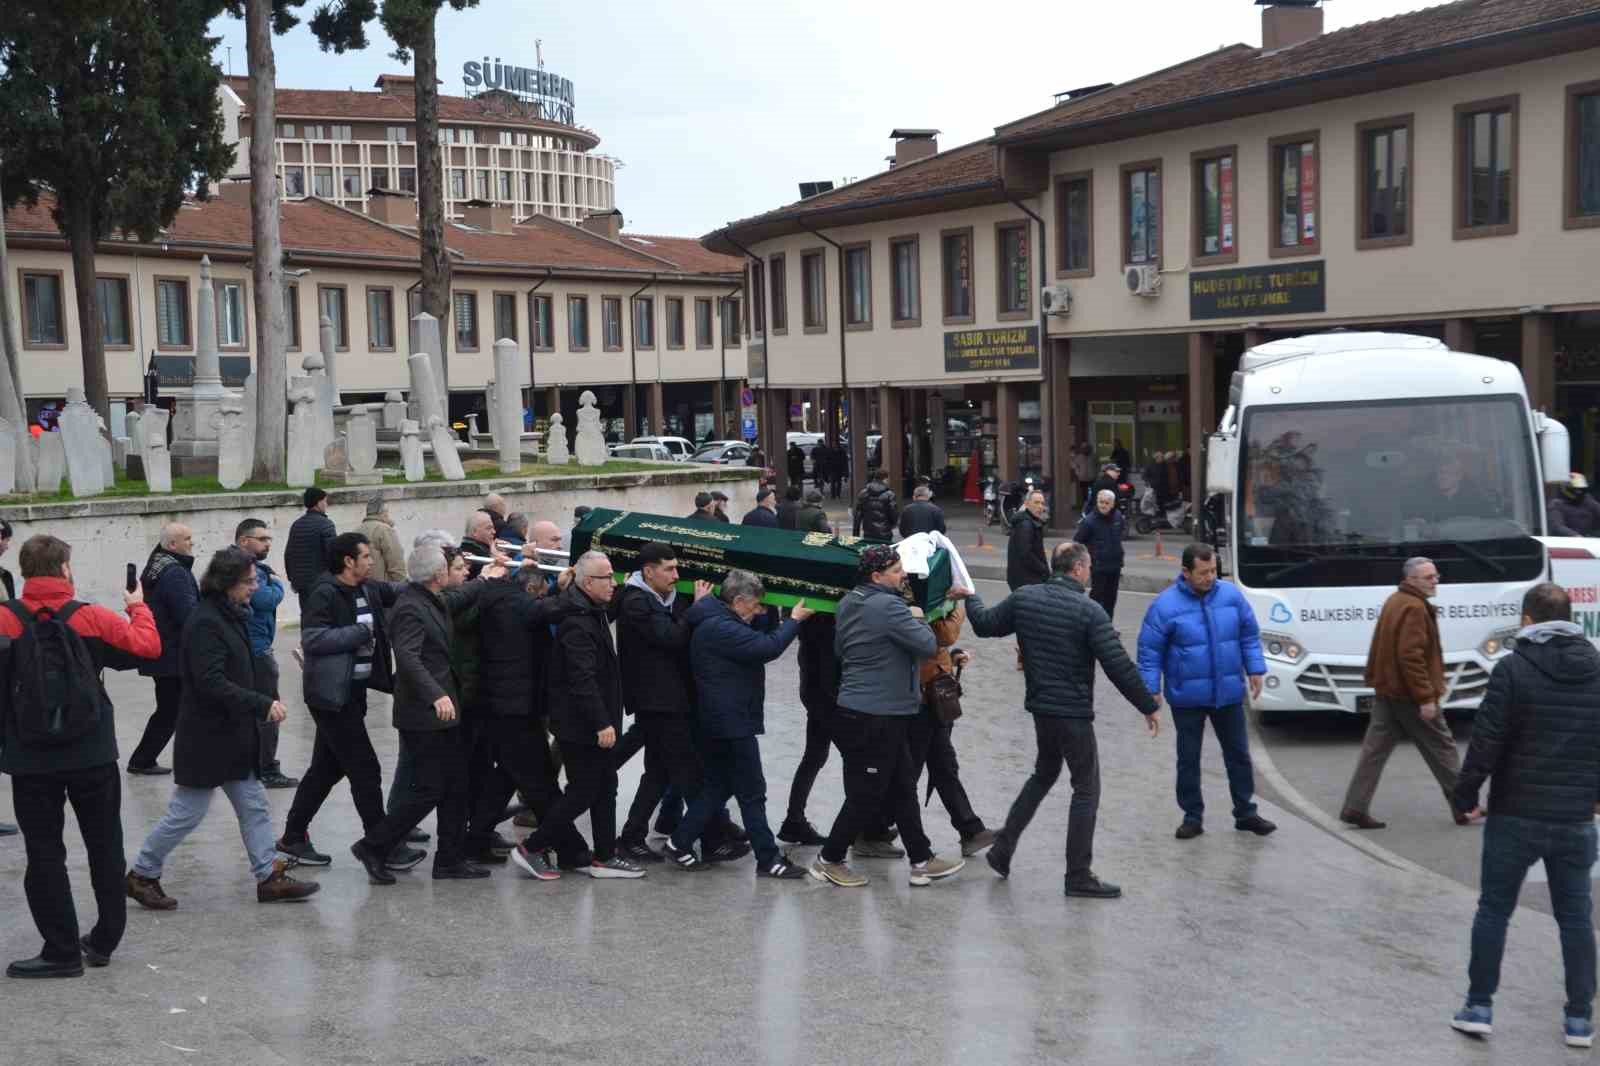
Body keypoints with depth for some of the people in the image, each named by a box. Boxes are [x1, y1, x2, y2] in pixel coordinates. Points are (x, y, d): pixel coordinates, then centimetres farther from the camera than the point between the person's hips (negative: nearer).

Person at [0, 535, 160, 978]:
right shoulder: (91, 618, -8)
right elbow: (149, 645, -1)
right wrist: (139, 606, 15)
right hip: (93, 756, 1)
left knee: (45, 854, 6)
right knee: (105, 847, 16)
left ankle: (62, 950, 7)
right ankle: (104, 941, 22)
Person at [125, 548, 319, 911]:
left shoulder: (232, 616, 10)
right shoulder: (205, 623, -20)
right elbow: (211, 684, -26)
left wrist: (268, 698, 4)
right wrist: (262, 704, -25)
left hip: (233, 734, 9)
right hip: (206, 736, -9)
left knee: (254, 806, 10)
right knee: (187, 812, 2)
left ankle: (270, 877, 16)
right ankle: (141, 875, 17)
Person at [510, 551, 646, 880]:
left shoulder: (592, 613, 10)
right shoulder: (577, 624, -22)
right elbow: (583, 679, -27)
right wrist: (602, 723, -27)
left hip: (591, 724, 10)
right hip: (580, 725, -10)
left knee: (605, 787, 13)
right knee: (584, 791, -4)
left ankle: (604, 856, 19)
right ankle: (532, 849, 5)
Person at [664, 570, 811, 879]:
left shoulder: (716, 623, 13)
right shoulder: (720, 628, -21)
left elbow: (756, 642, 15)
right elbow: (768, 648, -26)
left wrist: (761, 617, 2)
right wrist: (794, 620, -14)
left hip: (720, 723, 11)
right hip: (733, 723, -11)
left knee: (717, 786, 17)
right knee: (752, 793, -3)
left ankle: (679, 844, 18)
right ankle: (769, 859, 4)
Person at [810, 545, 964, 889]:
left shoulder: (849, 603, 9)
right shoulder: (888, 606, -20)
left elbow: (840, 649, 22)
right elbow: (927, 645, -20)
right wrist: (918, 618, -1)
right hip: (876, 718, -10)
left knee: (902, 789, 15)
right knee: (866, 796, 3)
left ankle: (922, 861, 21)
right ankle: (829, 860, 15)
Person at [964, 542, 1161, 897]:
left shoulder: (1023, 598, -2)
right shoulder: (1089, 611, -17)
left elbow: (985, 624, 10)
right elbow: (1118, 665, -18)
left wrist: (971, 599, 31)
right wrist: (1148, 706, -8)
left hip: (1040, 707, 7)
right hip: (1074, 713, -6)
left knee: (1043, 775, 26)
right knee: (1087, 791, 4)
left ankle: (1002, 849, 24)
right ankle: (1079, 876, 6)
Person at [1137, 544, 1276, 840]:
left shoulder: (1231, 594, -3)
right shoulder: (1166, 605, -12)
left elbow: (1249, 635, 8)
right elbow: (1149, 651, -7)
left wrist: (1255, 670, 4)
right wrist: (1151, 692, -10)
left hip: (1228, 694, 2)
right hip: (1187, 697, -2)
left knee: (1238, 754, 11)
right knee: (1188, 759, 7)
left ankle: (1245, 813, 24)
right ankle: (1193, 816, 19)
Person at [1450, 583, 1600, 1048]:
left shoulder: (1513, 669, -11)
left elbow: (1486, 741, -13)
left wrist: (1466, 794, -2)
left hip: (1516, 814, -3)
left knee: (1494, 910, 9)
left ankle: (1479, 1007, 11)